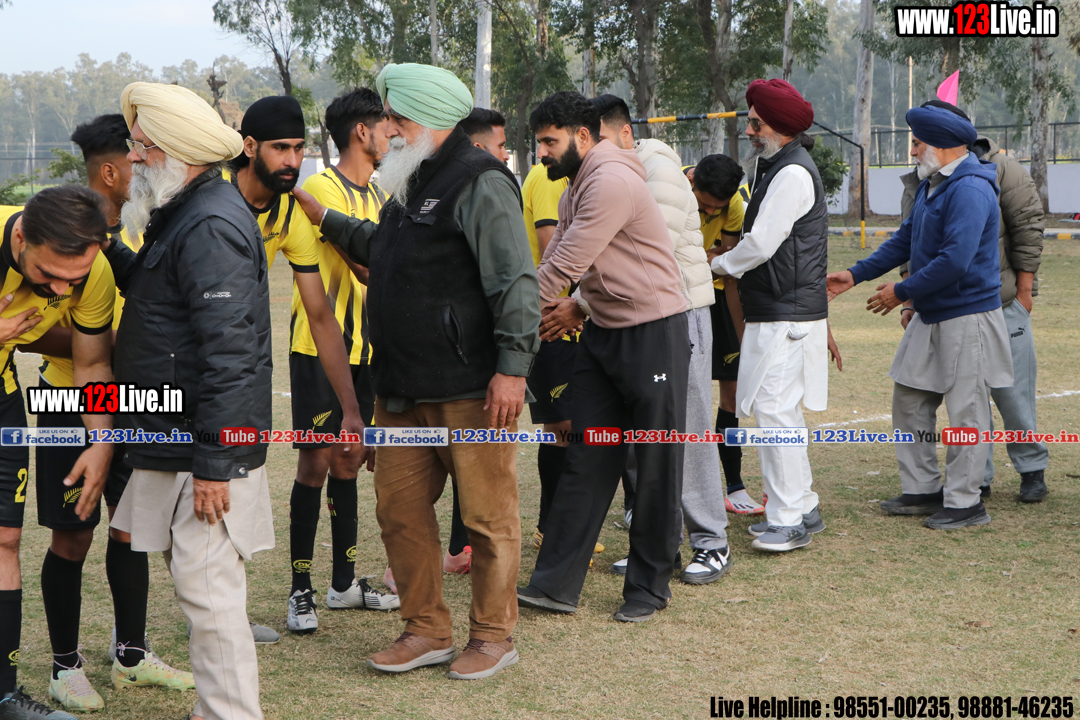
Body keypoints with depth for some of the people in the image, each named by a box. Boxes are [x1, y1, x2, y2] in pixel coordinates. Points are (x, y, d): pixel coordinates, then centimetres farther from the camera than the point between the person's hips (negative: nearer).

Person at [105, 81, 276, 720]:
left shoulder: (211, 226, -19)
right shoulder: (185, 214, 15)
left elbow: (229, 353, -25)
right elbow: (155, 288, 27)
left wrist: (213, 463, -25)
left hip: (206, 450, -10)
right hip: (178, 439, 10)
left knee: (209, 591, -6)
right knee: (206, 586, 15)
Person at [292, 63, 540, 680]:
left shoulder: (481, 183, -11)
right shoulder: (414, 183, 18)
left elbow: (515, 282, -18)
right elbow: (381, 248, 37)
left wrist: (512, 367, -23)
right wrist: (324, 218, 32)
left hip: (472, 390, -9)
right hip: (405, 389, 9)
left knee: (487, 515, 2)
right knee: (400, 506, 10)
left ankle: (494, 635, 15)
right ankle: (427, 631, 22)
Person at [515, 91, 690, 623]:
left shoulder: (612, 182, -18)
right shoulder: (575, 189, 14)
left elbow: (564, 266, -19)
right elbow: (554, 262, 12)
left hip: (654, 330, -9)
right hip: (602, 331, 9)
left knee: (655, 467, 1)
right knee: (587, 459, 6)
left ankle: (648, 588, 11)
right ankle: (556, 584, 7)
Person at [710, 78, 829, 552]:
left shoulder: (793, 173, -15)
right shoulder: (771, 167, 18)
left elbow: (760, 244, -16)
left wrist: (717, 264, -2)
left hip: (787, 316, -11)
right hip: (776, 313, 11)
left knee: (775, 409, -12)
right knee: (778, 411, 14)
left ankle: (789, 520, -9)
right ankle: (803, 507, 22)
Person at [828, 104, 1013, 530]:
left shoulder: (969, 190, -20)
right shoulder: (930, 186, 14)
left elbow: (955, 259, -27)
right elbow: (904, 241, 21)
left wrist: (902, 292, -18)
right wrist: (856, 274, 12)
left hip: (967, 317, -10)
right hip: (931, 316, 10)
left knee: (965, 409, -2)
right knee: (910, 398, 13)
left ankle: (964, 502, 6)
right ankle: (923, 490, 22)